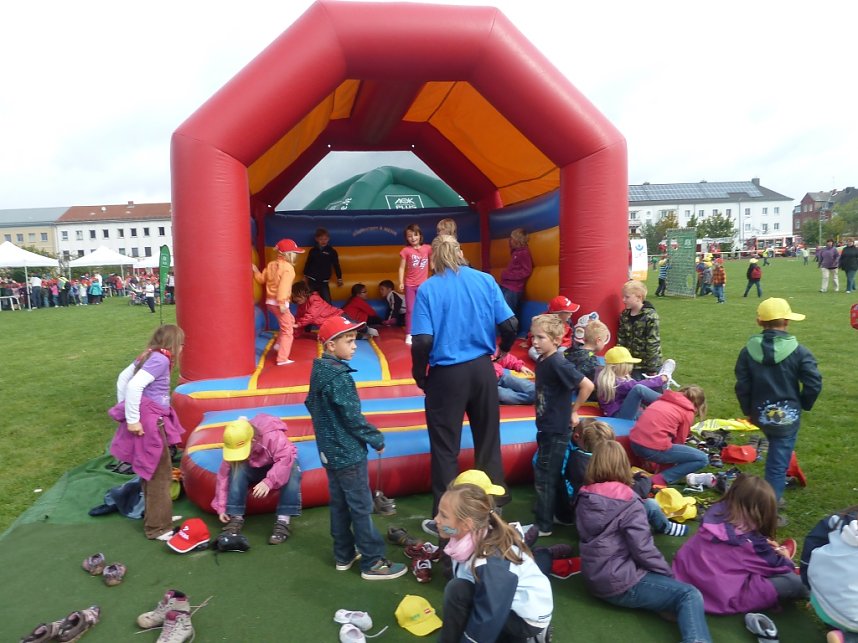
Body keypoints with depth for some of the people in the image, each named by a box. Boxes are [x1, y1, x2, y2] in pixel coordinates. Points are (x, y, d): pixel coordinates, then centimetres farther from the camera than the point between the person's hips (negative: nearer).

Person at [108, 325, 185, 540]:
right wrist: (132, 419, -22)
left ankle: (156, 517, 34)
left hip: (151, 419, 10)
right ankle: (158, 527, 9)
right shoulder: (160, 360, -17)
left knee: (152, 472, 20)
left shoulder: (149, 356, 11)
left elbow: (123, 378, 18)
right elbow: (134, 385, -27)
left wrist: (124, 409, 22)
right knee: (160, 474, 0)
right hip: (149, 421, -10)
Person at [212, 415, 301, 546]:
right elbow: (224, 476, -18)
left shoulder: (273, 436, -37)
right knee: (237, 470, -29)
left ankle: (284, 520, -37)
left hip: (279, 466, -3)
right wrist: (221, 507, -19)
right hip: (255, 469, 3)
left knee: (292, 470, -37)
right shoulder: (234, 447, -23)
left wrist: (268, 482, -55)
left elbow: (285, 460, -45)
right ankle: (236, 518, -24)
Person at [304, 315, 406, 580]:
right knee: (361, 507, 1)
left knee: (339, 504, 18)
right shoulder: (339, 376, -23)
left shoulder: (319, 370, 5)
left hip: (330, 450, 9)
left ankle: (344, 555, 30)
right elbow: (352, 417, -22)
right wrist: (377, 439, -10)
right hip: (348, 452, -9)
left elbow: (311, 404, 15)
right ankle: (373, 563, 10)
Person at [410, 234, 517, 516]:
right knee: (488, 439, 19)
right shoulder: (485, 280, -1)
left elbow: (423, 341, -17)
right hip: (482, 370, 3)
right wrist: (504, 348, 16)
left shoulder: (428, 289, -9)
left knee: (445, 446, 9)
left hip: (446, 375, -3)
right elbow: (510, 325, -5)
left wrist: (419, 374, -1)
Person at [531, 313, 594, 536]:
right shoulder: (542, 361, 4)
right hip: (546, 428, 9)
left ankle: (543, 526, 13)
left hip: (557, 430, -9)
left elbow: (587, 385, -24)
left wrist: (573, 411, -14)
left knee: (544, 477, 1)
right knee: (553, 476, 20)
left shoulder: (558, 363, -21)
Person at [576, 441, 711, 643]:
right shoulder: (627, 503, -17)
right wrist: (670, 575, 0)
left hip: (593, 578, 8)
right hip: (620, 583, -7)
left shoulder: (584, 498, 4)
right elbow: (643, 550, -17)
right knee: (690, 595, -10)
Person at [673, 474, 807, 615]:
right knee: (795, 582, -5)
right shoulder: (750, 540, -18)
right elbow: (775, 566, 3)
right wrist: (786, 560, 24)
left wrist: (766, 546, 19)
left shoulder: (716, 511, -2)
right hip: (723, 597, -7)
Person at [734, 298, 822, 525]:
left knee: (775, 456, 29)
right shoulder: (798, 351, -13)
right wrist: (803, 404, 7)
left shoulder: (748, 350, -5)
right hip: (788, 416, -3)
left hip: (760, 415, 4)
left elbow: (742, 386, -4)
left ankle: (771, 496, 37)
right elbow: (814, 384, -12)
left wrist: (748, 411, 10)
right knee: (779, 464, 3)